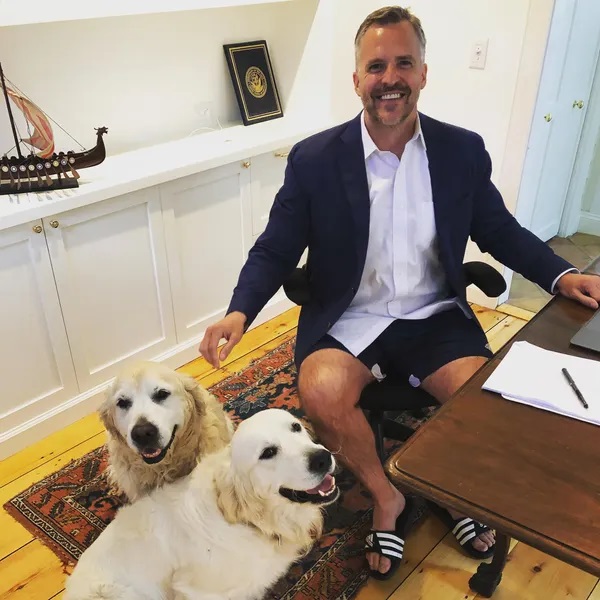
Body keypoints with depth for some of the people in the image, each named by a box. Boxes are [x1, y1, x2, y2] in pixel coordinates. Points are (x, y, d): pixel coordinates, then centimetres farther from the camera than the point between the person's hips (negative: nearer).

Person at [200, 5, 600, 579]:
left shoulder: (463, 151, 1)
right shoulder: (313, 159, -6)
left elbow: (500, 231, 12)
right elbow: (275, 250, -2)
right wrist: (239, 312, -20)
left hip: (434, 316, 2)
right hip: (347, 321, -1)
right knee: (323, 393, -30)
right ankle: (384, 495, 3)